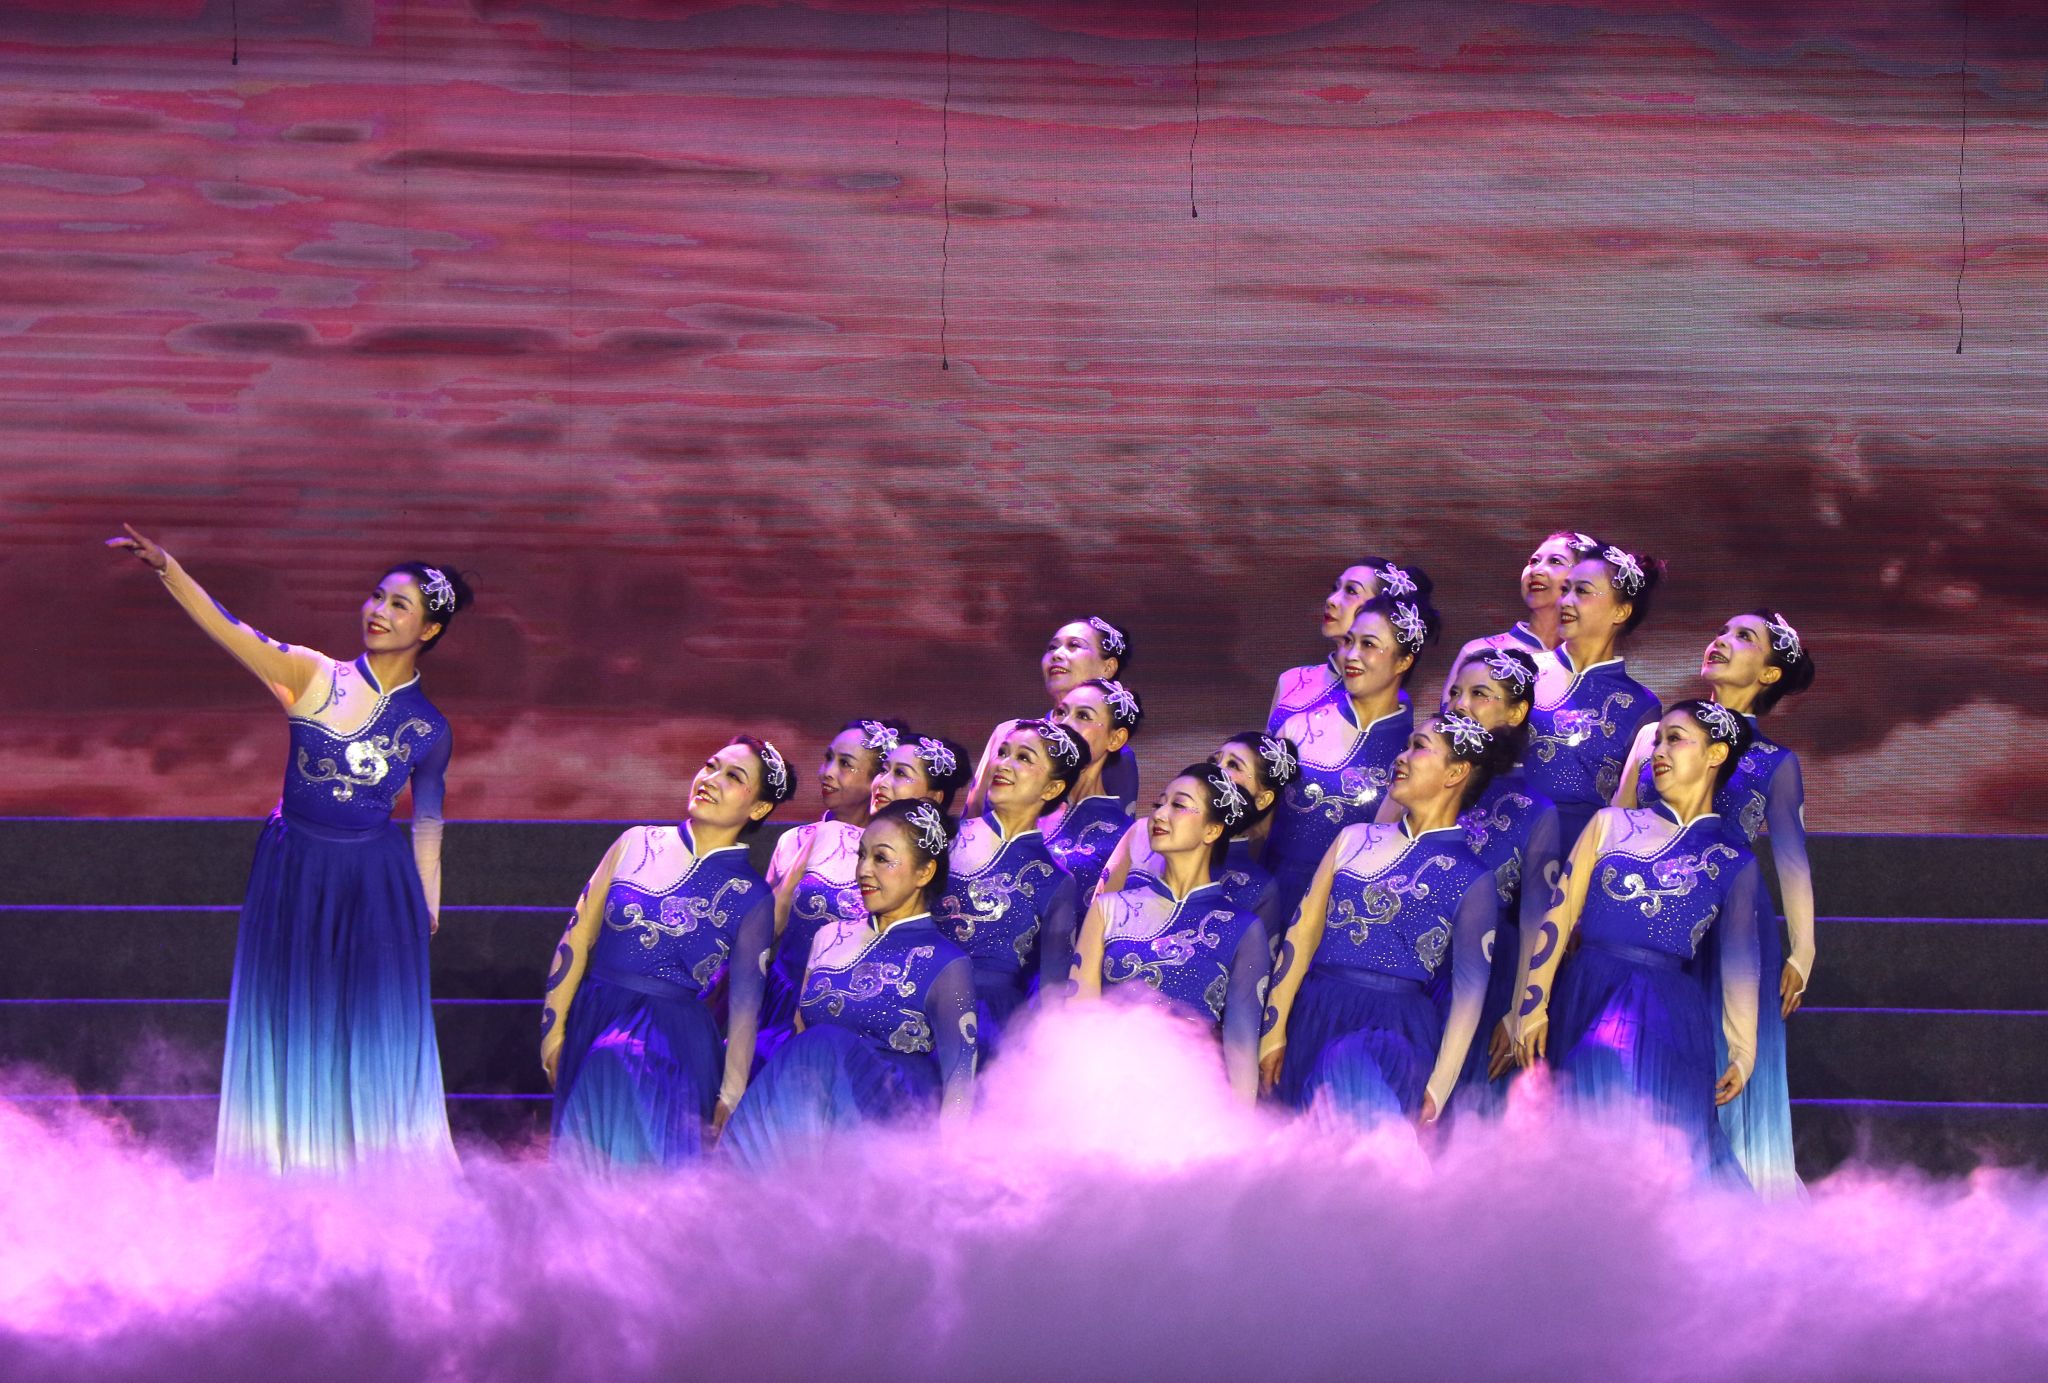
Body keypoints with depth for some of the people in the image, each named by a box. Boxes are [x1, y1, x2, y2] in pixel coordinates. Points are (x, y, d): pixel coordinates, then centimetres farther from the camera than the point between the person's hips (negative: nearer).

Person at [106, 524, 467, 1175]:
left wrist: (428, 902, 18)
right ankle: (289, 1170, 11)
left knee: (378, 1036, 3)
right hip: (293, 875, -1)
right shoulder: (313, 678, -6)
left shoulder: (429, 729, 0)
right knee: (292, 1029, 4)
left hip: (376, 884, 1)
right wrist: (166, 567, -32)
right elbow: (230, 630, -18)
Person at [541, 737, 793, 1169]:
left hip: (674, 1048, -2)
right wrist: (554, 1029, 4)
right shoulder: (635, 844, 7)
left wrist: (730, 1097, -3)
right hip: (594, 1028, 2)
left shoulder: (751, 898, 3)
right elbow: (578, 937, 8)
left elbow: (745, 1003, 2)